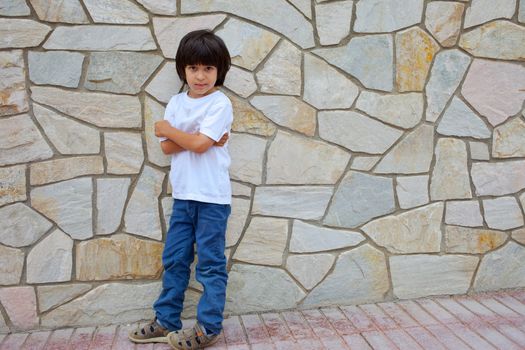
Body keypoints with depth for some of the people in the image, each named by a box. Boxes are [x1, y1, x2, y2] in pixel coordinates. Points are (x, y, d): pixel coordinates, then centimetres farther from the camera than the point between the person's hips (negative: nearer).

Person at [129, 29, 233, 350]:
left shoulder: (220, 104, -9)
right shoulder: (176, 102, 8)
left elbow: (200, 144, -20)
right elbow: (167, 147, 0)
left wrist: (168, 129, -6)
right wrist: (194, 138, -15)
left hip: (212, 197, -6)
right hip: (183, 194, 6)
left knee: (211, 263, 4)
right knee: (174, 259, 14)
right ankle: (166, 322, 28)